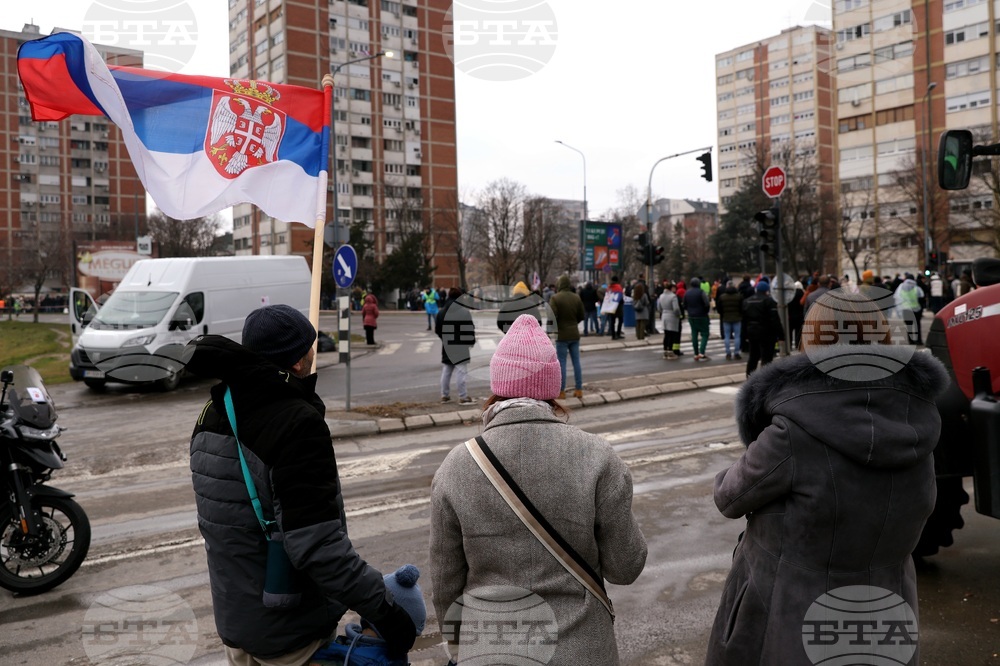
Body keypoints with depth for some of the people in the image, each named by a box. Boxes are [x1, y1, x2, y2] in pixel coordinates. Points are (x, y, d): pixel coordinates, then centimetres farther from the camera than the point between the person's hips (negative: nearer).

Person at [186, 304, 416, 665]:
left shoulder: (214, 414, 2)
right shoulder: (296, 423, -25)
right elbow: (318, 543, -29)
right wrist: (383, 609, -22)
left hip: (233, 621, 8)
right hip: (289, 635, -7)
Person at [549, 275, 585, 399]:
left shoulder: (555, 298, -13)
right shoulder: (576, 297, 4)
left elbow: (552, 317, -18)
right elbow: (581, 316, 8)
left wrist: (555, 327, 1)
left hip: (562, 335, -5)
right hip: (575, 334, 5)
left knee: (561, 363, 1)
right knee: (576, 362, 10)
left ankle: (561, 391, 3)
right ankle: (579, 390, 13)